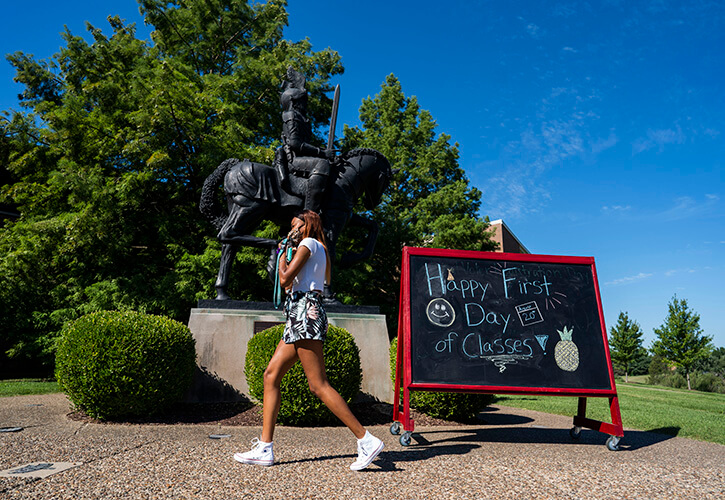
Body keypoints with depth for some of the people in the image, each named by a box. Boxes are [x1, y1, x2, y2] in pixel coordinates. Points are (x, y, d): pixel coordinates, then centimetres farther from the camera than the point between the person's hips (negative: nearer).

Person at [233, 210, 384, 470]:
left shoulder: (309, 244, -2)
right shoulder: (320, 251, 26)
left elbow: (285, 279, -12)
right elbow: (291, 285, 25)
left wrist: (283, 255, 6)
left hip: (306, 312, -10)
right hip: (299, 315, 10)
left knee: (318, 385, -12)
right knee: (271, 375, 6)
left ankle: (367, 440, -9)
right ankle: (265, 448, 8)